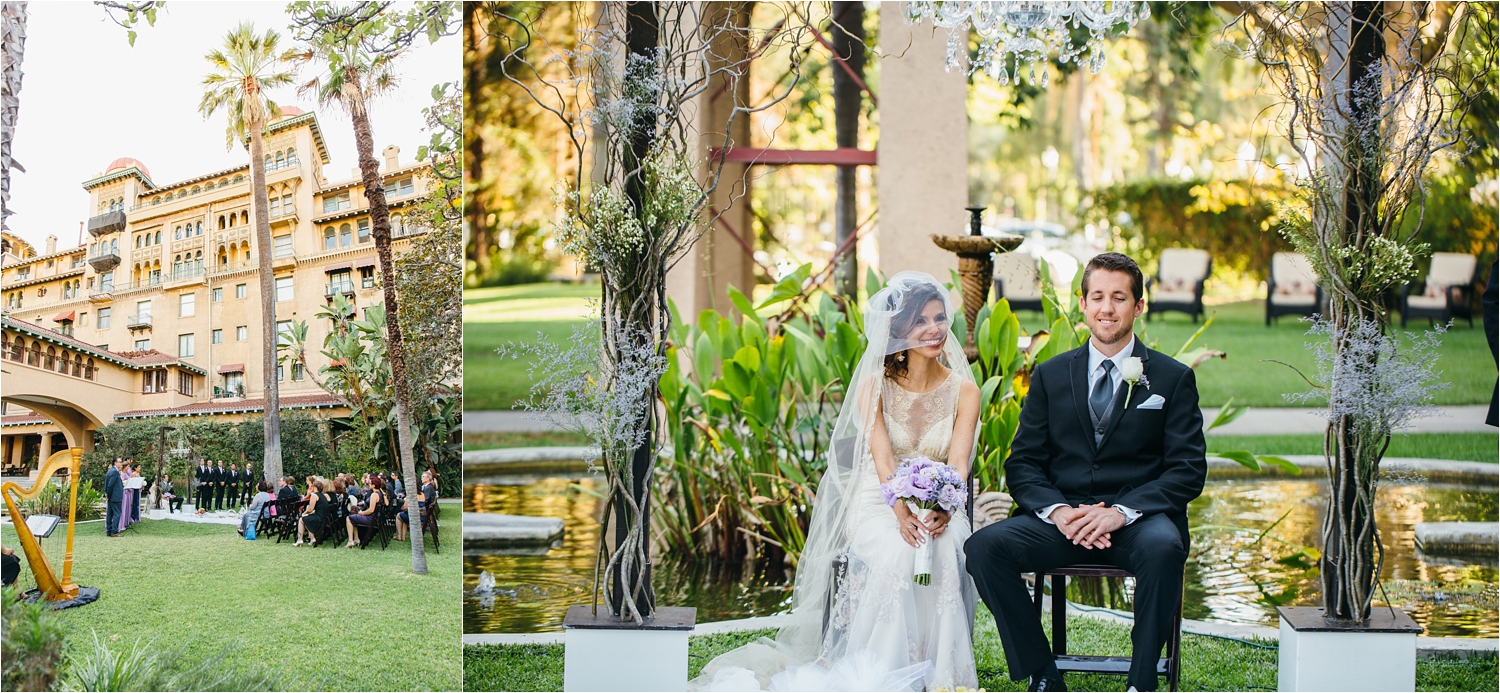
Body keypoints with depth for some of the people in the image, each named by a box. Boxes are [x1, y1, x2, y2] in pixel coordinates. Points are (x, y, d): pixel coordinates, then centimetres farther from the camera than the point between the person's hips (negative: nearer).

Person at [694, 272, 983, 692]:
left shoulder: (964, 390, 4)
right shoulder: (874, 385, 0)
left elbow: (958, 463, -9)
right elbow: (883, 456, -14)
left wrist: (942, 512, -31)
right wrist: (902, 514, -33)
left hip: (938, 509, 1)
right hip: (877, 505, -1)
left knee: (943, 555, -34)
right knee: (896, 554, -35)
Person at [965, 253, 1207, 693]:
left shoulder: (1173, 378, 7)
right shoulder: (1050, 375, 13)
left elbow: (1188, 470, 0)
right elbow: (1022, 463, 9)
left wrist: (1122, 510, -17)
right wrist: (1057, 510, -13)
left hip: (1138, 520, -2)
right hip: (1062, 519, 2)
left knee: (1163, 548, -37)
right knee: (984, 546, -24)